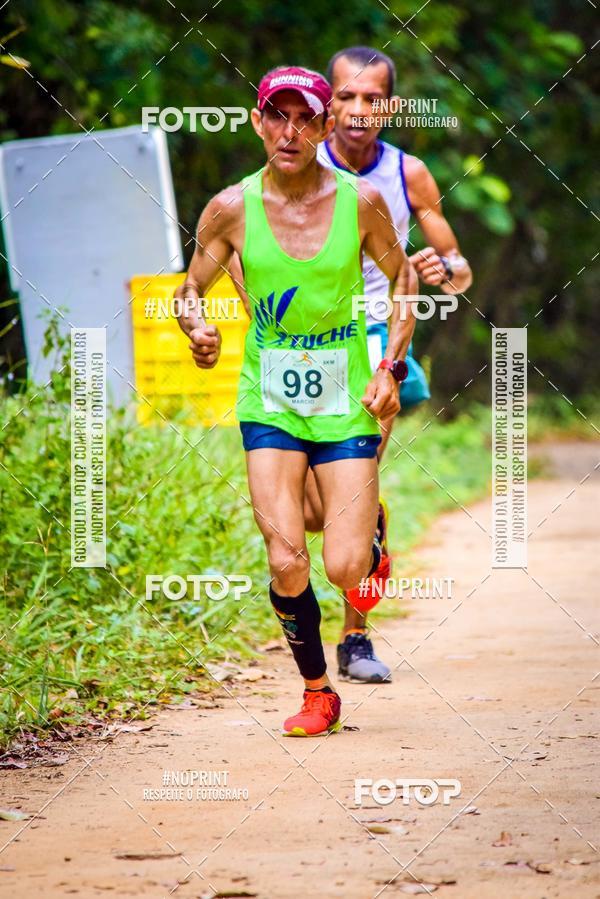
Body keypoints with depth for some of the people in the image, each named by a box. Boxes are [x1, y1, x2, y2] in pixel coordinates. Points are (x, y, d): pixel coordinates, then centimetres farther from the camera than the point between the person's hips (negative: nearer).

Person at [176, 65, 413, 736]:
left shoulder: (360, 202, -7)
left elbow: (402, 277, 8)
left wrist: (390, 366, -2)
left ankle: (369, 535, 32)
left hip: (347, 403, 0)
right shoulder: (232, 209, -7)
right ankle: (317, 693, 11)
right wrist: (196, 327, -17)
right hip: (269, 404, 0)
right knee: (286, 562, -12)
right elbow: (190, 288, 6)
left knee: (344, 571, -7)